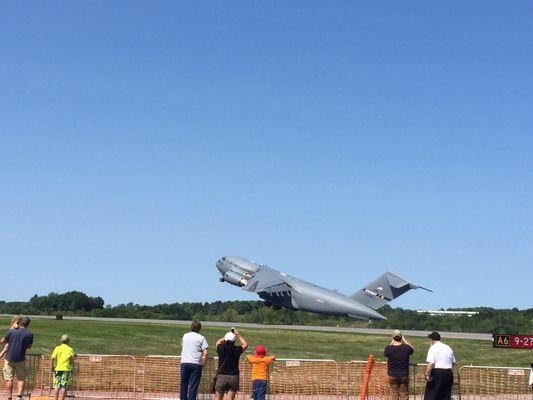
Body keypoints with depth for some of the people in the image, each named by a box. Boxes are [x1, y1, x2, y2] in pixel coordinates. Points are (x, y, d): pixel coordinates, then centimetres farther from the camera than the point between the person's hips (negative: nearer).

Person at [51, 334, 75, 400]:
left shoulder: (57, 348, 6)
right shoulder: (70, 349, 6)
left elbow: (53, 358, -6)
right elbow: (72, 358, -6)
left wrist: (52, 365, 4)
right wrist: (71, 367, 5)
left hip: (57, 368, 1)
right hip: (66, 369, -1)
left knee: (56, 386, 3)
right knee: (64, 386, 1)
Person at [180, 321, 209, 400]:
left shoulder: (185, 336, 11)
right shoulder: (201, 338, -2)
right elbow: (205, 353, -10)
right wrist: (204, 363, 3)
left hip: (184, 363, 3)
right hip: (196, 364, -3)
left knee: (184, 385, 12)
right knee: (193, 386, -2)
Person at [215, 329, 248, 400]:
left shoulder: (221, 348, -4)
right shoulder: (237, 350, -5)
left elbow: (218, 341, 22)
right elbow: (245, 344, 18)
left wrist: (226, 337, 30)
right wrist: (238, 335, 26)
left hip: (221, 376, 0)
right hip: (234, 376, 0)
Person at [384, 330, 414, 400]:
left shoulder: (388, 348, -13)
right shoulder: (406, 348, -13)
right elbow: (412, 349, 11)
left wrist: (392, 341, 13)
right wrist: (404, 340, 11)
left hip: (392, 375, 1)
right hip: (404, 375, -1)